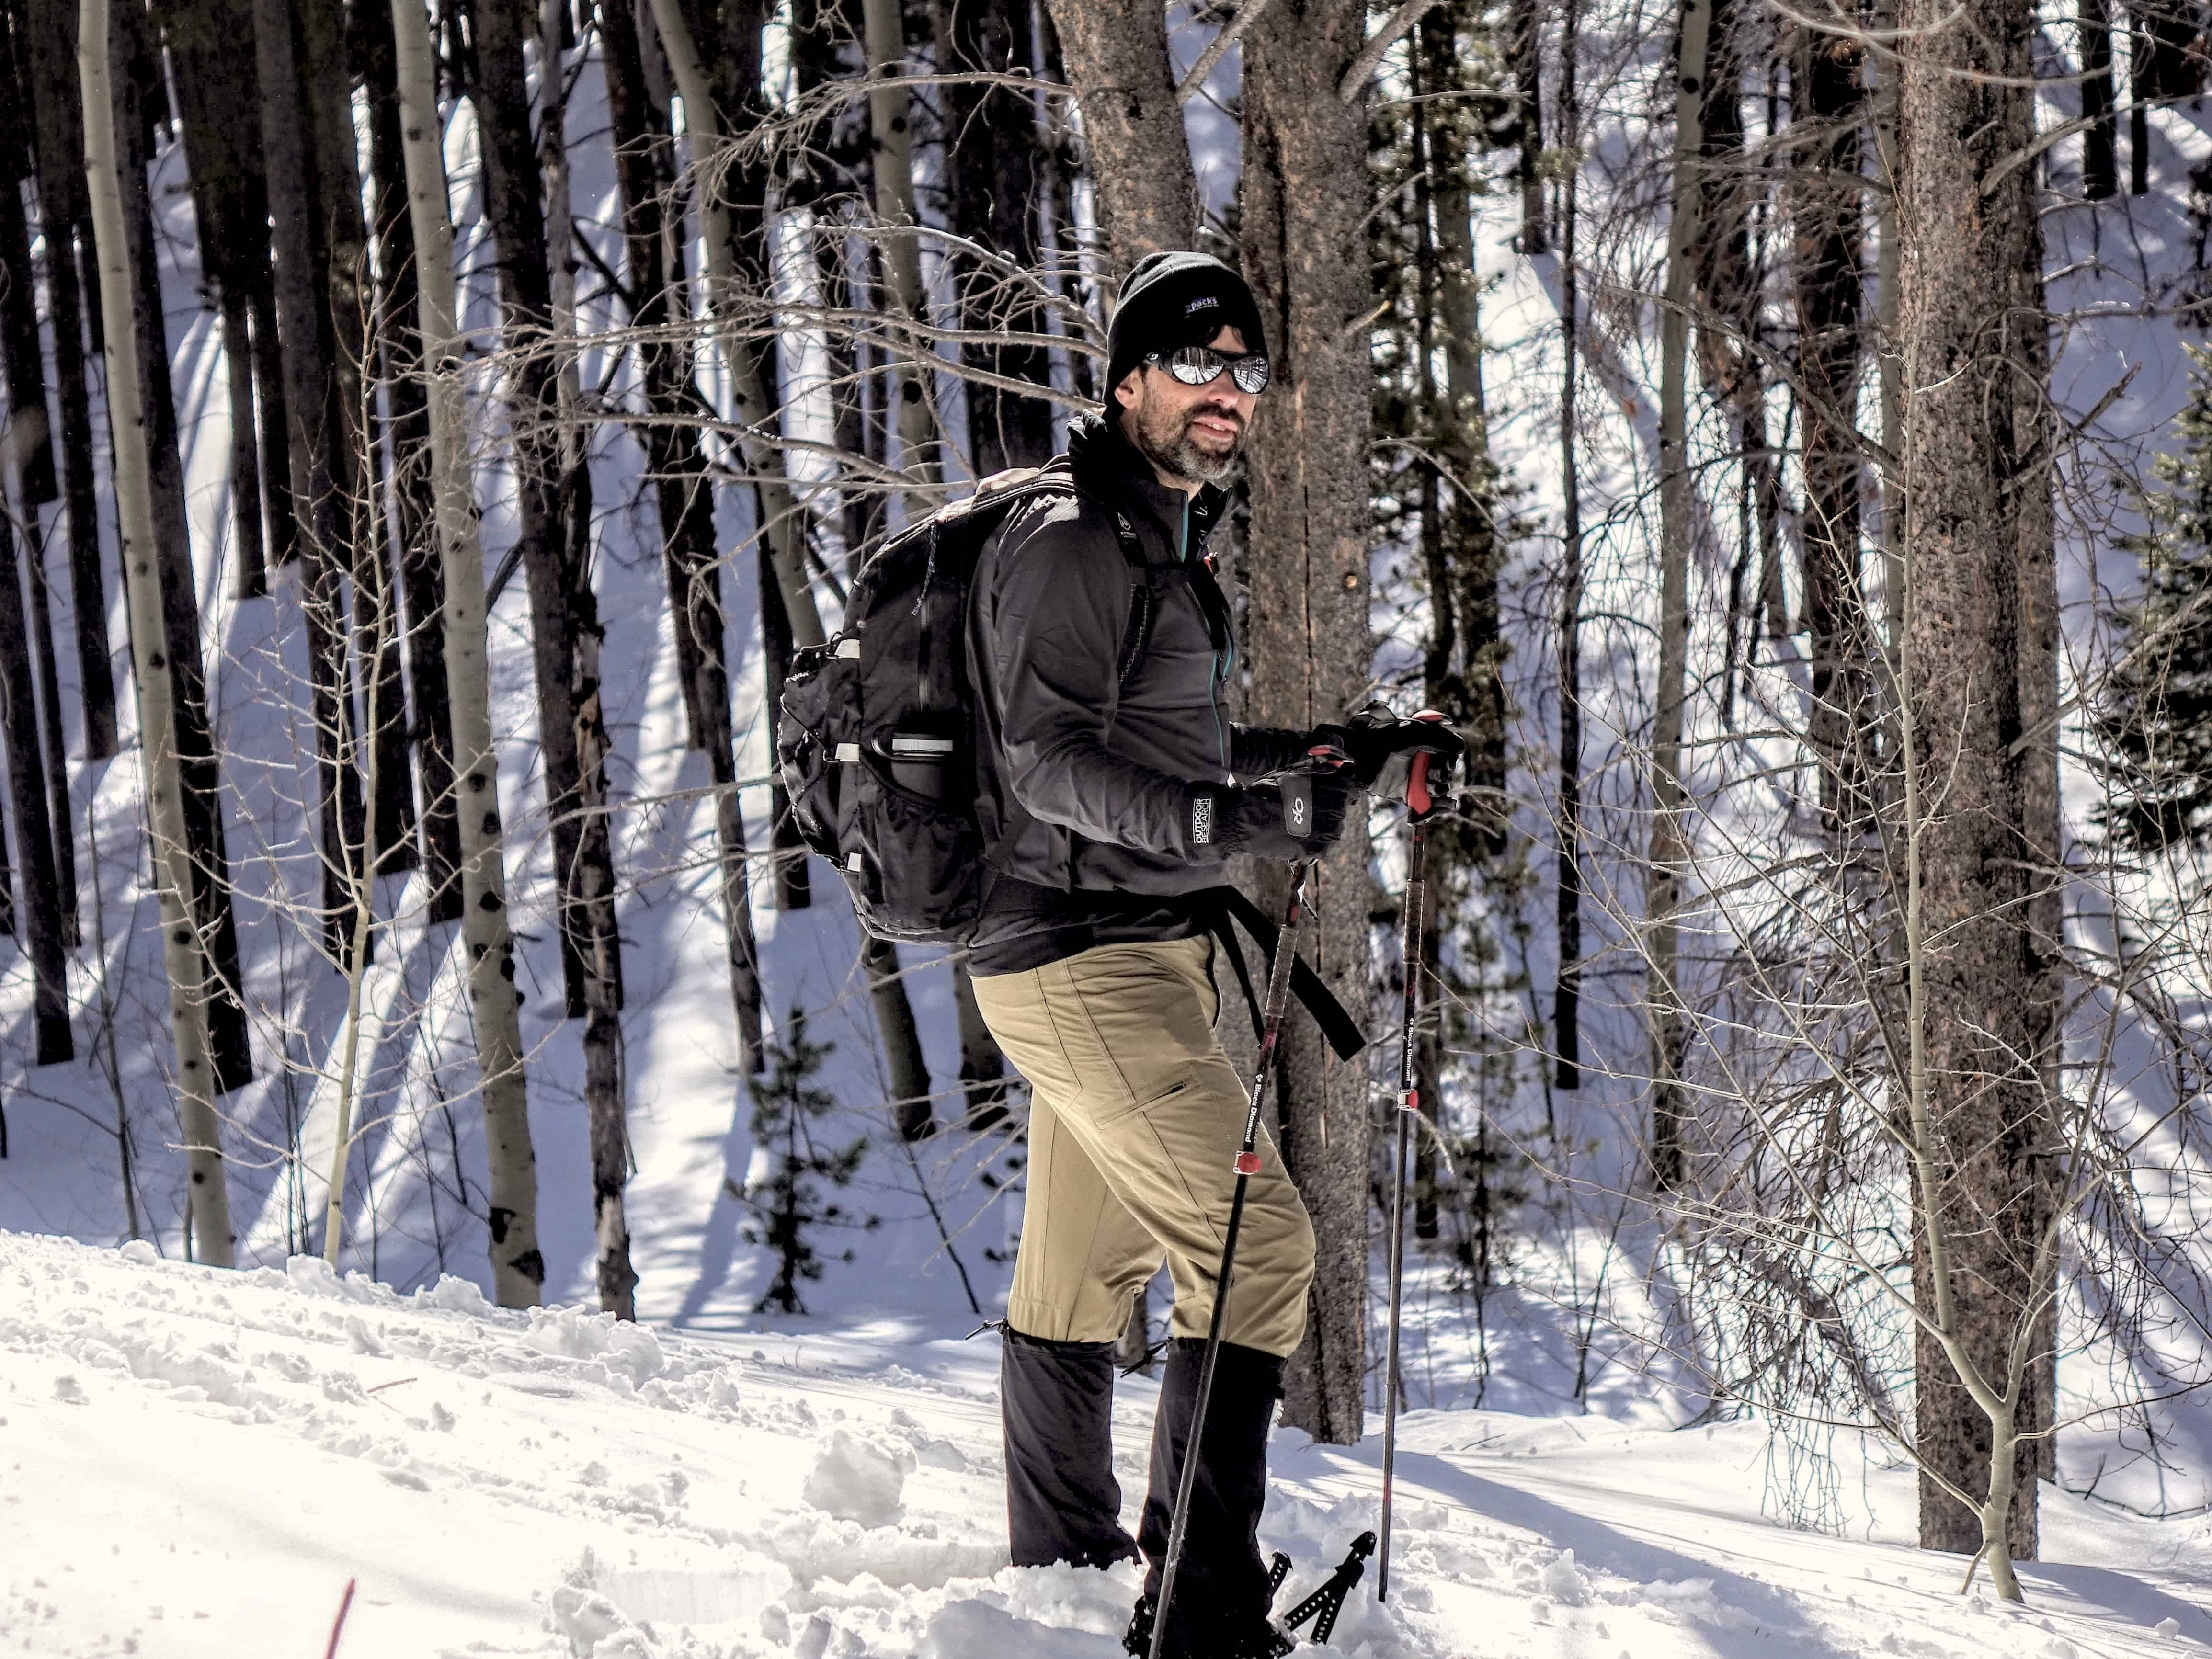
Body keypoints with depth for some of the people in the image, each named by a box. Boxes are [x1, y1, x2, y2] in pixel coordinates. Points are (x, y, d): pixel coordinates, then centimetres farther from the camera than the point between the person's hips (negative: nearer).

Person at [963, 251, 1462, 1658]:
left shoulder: (1171, 544, 17)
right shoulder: (1070, 541, -15)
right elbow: (1053, 758, -24)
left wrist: (1337, 753, 19)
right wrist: (1222, 821, -37)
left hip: (1137, 948, 10)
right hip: (1087, 951, -10)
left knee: (1084, 1266, 17)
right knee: (1259, 1243, -13)